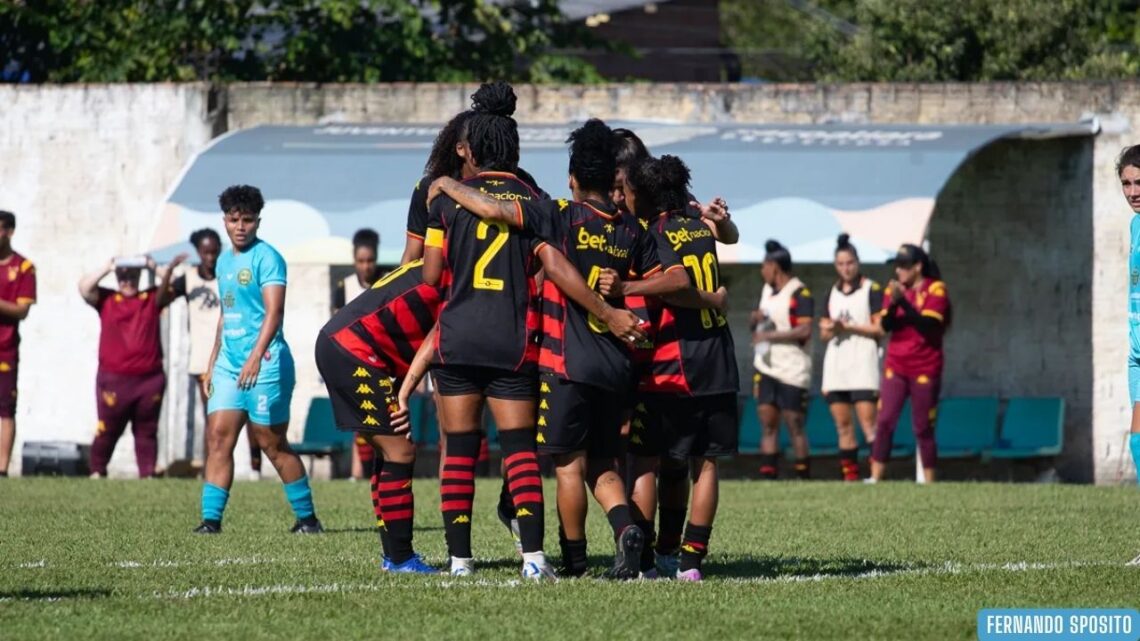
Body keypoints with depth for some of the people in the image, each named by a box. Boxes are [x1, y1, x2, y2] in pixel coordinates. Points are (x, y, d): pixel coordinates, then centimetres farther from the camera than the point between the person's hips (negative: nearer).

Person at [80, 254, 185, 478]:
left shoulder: (151, 299, 9)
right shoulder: (106, 299, 6)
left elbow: (166, 290, -7)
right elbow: (84, 288, -7)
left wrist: (161, 270, -23)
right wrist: (107, 269, -10)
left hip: (149, 378, 1)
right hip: (114, 379, -1)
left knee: (147, 431, 6)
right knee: (108, 429, 4)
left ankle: (147, 474, 9)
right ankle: (97, 471, 14)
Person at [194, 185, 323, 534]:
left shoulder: (266, 257, -9)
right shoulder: (224, 260, 16)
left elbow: (273, 312, -20)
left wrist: (256, 356, -32)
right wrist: (213, 363, 24)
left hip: (265, 363, -8)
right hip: (229, 362, 8)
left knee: (272, 444, -1)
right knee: (218, 437, -3)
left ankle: (307, 517, 10)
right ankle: (211, 518, -4)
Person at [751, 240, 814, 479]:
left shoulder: (800, 294, -12)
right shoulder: (767, 290, 15)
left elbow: (804, 330, -21)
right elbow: (759, 323, 26)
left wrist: (769, 335, -18)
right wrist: (755, 319, 2)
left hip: (792, 370, -8)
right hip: (766, 368, 8)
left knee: (795, 426, -5)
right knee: (768, 424, 2)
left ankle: (803, 477, 1)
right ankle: (768, 475, 1)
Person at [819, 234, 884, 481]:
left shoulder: (871, 290, 0)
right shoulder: (833, 293, 17)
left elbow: (879, 329, -6)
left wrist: (847, 326, -12)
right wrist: (829, 328, -4)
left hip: (862, 363, -6)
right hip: (836, 364, 6)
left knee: (868, 423, -15)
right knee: (843, 427, 2)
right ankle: (849, 477, 3)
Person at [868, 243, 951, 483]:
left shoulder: (935, 290, -6)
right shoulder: (894, 288, 8)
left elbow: (928, 325, -17)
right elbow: (885, 325, -2)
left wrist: (903, 302, -24)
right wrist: (893, 302, -20)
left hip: (925, 369, -4)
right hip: (895, 366, 4)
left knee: (923, 428, 0)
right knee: (884, 421, -7)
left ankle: (929, 482, 7)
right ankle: (875, 478, -8)